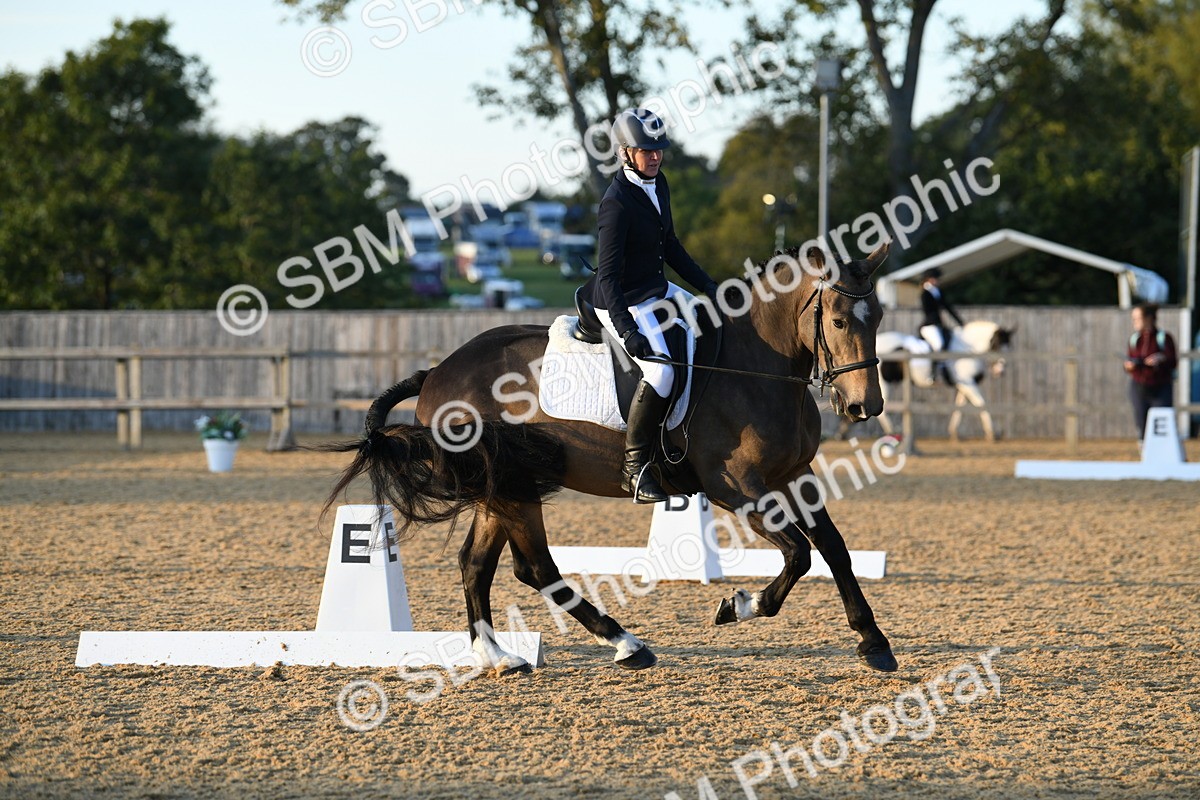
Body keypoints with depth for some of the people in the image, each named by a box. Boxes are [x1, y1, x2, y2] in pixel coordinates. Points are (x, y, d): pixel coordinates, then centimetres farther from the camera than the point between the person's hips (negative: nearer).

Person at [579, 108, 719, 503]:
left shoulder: (658, 185, 4)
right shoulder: (617, 203, -23)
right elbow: (607, 275, -28)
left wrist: (707, 286, 13)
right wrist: (628, 331, -37)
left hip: (657, 290, 10)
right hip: (623, 303, -10)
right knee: (661, 372, -27)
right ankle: (635, 467, -16)